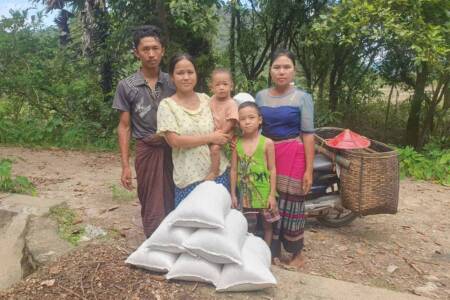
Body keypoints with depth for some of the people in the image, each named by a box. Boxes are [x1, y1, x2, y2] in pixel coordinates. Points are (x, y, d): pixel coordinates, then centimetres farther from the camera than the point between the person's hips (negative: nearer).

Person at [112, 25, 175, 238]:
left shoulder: (172, 82, 3)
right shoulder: (126, 86, -2)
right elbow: (124, 127, 0)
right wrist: (125, 166, -4)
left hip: (174, 149, 2)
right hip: (147, 150, -1)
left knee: (175, 203, 8)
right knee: (151, 206, 8)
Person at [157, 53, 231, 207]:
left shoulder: (206, 99, 7)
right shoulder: (167, 105, -5)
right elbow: (174, 141, -14)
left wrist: (226, 137, -4)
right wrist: (210, 138, -13)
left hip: (219, 171, 4)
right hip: (189, 177, -3)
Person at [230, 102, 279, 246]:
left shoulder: (267, 143, -9)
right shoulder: (237, 144, -3)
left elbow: (272, 169, -6)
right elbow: (234, 170, 2)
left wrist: (272, 194, -7)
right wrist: (233, 194, 3)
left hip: (264, 192, -1)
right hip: (246, 193, 1)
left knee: (267, 225, 14)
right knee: (248, 228, 9)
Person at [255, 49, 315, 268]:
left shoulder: (302, 98, -2)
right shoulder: (261, 96, 8)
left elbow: (308, 135, -4)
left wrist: (309, 170, -8)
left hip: (293, 155, -3)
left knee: (291, 204, 3)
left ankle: (297, 255, 22)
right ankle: (272, 251, 25)